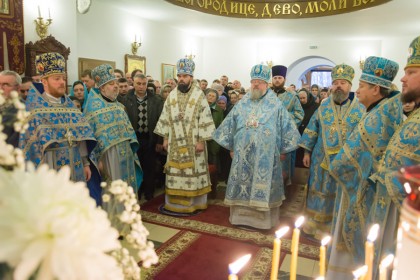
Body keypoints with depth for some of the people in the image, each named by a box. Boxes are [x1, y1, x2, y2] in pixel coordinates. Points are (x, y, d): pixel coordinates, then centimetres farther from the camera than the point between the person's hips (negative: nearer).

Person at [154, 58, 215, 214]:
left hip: (193, 143, -3)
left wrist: (202, 141, -13)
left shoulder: (199, 96, -6)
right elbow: (165, 118, 10)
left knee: (193, 172, 3)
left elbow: (205, 120, -9)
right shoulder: (172, 95, 7)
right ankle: (175, 202, 21)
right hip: (175, 142, 4)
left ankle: (193, 202, 16)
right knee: (175, 172, 8)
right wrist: (165, 138, 6)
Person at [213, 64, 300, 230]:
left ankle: (263, 218, 14)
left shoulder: (276, 105, 2)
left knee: (263, 184, 2)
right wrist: (231, 147, 13)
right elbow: (229, 125, 14)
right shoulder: (242, 104, 9)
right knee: (243, 183, 8)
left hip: (266, 155, -2)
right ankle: (243, 215, 21)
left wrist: (282, 150, 2)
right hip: (243, 154, 3)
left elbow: (287, 128, 3)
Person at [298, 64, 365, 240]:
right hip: (322, 158, 1)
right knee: (319, 191, 10)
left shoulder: (360, 110, -1)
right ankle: (314, 221, 26)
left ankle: (330, 226, 24)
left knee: (338, 194, 9)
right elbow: (312, 130, 6)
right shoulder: (323, 106, 4)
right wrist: (307, 152, 3)